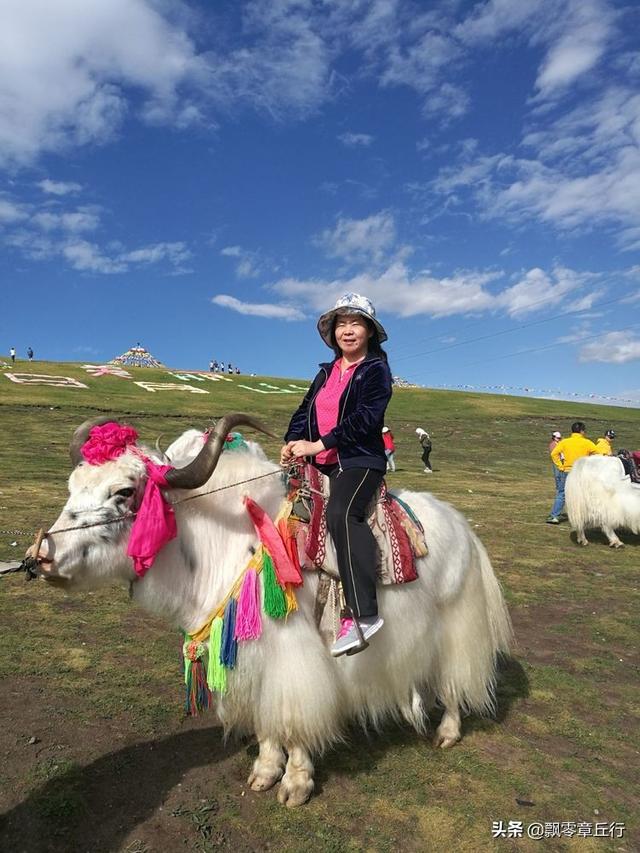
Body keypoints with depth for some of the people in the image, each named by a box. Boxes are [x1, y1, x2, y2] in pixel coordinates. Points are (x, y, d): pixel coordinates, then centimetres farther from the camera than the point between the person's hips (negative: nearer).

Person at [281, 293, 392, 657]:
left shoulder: (376, 370, -1)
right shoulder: (326, 373, 21)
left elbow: (365, 419, -13)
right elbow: (305, 411, 17)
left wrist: (318, 445, -17)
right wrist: (292, 442, -3)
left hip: (360, 460, -8)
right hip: (320, 463, 8)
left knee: (341, 514, -33)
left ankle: (364, 614, -35)